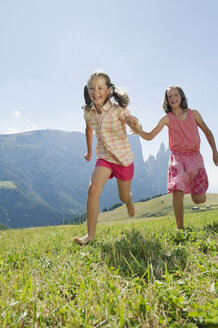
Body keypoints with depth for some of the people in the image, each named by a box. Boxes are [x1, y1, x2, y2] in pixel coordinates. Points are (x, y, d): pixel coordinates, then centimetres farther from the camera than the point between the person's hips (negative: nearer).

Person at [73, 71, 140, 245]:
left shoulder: (118, 110, -20)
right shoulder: (88, 112, -6)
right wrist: (89, 151, 24)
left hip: (124, 158, -2)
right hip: (104, 157, 2)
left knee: (124, 197, 15)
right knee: (93, 188, -24)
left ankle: (129, 201, 57)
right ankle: (90, 234, -16)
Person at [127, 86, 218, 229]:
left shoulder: (193, 113, 2)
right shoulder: (167, 119, 0)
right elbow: (149, 136, -3)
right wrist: (138, 130, -24)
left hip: (195, 157, 1)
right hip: (178, 157, -1)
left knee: (198, 200, 4)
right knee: (177, 192, -20)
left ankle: (200, 190, 43)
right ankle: (180, 228, -9)